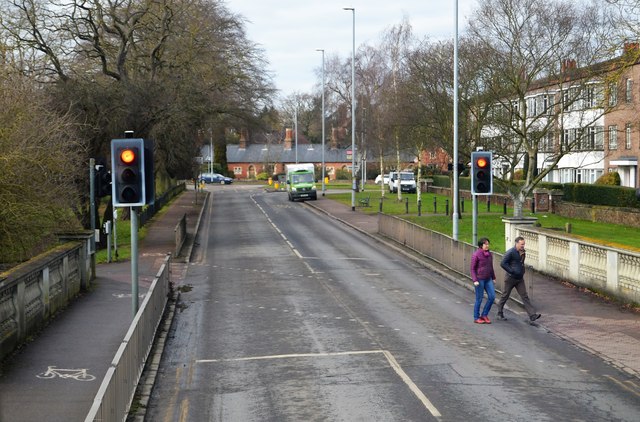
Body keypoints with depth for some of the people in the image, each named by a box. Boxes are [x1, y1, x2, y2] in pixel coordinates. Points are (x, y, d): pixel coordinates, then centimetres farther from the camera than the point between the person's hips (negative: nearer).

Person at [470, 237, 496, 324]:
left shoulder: (490, 254, 7)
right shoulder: (476, 255, -12)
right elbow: (472, 268, -10)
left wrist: (493, 278, 17)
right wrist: (475, 280, -17)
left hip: (488, 279, 6)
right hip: (479, 280, -6)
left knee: (492, 296, 0)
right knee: (479, 299, 0)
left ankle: (484, 315, 15)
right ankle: (476, 318, 14)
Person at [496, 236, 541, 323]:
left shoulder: (522, 252, 7)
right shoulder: (510, 252, -16)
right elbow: (503, 263, -20)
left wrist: (522, 271, 10)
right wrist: (511, 271, -21)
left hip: (520, 279, 6)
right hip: (511, 278, -6)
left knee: (525, 296, -3)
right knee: (505, 296, 7)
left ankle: (532, 315, -11)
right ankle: (500, 313, 24)